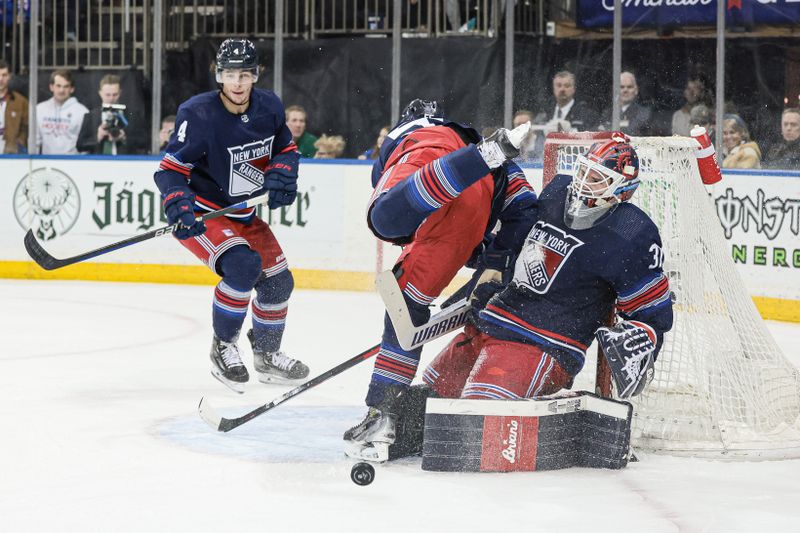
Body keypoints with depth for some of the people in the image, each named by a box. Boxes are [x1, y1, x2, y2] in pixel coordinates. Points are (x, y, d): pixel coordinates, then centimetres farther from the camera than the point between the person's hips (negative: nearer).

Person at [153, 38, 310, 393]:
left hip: (244, 215, 7)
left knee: (278, 280, 9)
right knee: (243, 265, -29)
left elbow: (286, 148, 10)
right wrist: (179, 207, -37)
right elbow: (171, 168, -21)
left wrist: (281, 173, -11)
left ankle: (267, 355, 34)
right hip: (201, 214, -7)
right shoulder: (200, 114, -24)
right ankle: (223, 348, -10)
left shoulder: (269, 107, -6)